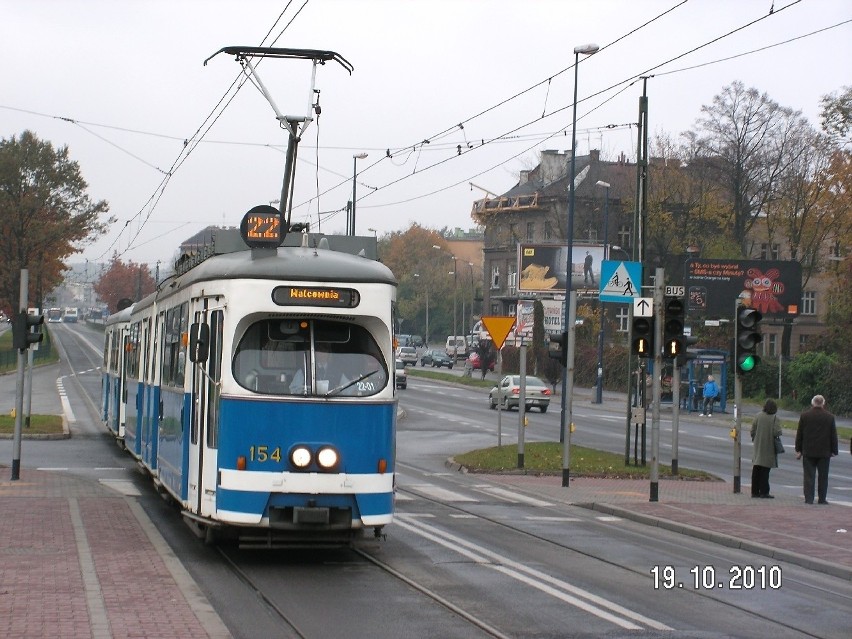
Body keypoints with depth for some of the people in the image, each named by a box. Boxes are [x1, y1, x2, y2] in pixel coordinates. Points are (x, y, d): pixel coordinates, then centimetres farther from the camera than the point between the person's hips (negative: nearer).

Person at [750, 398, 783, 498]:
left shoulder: (758, 416, -3)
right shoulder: (774, 418, -12)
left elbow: (753, 430, -1)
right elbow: (777, 432, -17)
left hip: (758, 447, 3)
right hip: (768, 448, -3)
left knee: (756, 470, 10)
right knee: (765, 471, 2)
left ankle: (755, 491, 12)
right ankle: (764, 492, 3)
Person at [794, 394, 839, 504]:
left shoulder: (804, 416, -1)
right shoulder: (830, 417, -2)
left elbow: (799, 434, 2)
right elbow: (834, 436, 2)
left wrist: (798, 450, 8)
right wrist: (834, 451, 9)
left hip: (808, 451, 0)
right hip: (824, 452, 0)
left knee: (809, 476, 1)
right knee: (823, 476, 7)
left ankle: (809, 498, -2)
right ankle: (822, 498, 8)